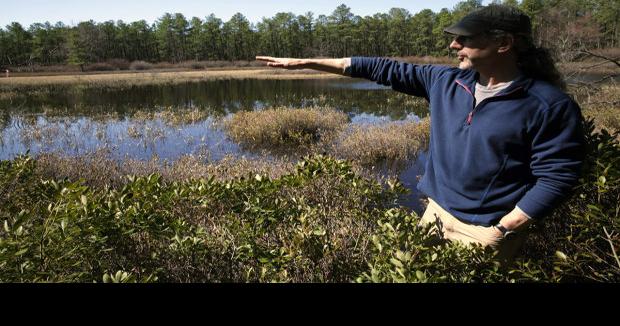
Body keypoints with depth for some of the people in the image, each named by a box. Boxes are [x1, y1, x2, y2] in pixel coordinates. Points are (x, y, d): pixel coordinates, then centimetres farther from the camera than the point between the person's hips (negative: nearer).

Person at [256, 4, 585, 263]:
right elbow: (384, 69, 0)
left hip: (486, 230, -6)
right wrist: (304, 62, 0)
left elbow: (556, 178, -16)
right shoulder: (446, 81, -1)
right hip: (437, 210, 6)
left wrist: (501, 231, -18)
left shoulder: (549, 105, -17)